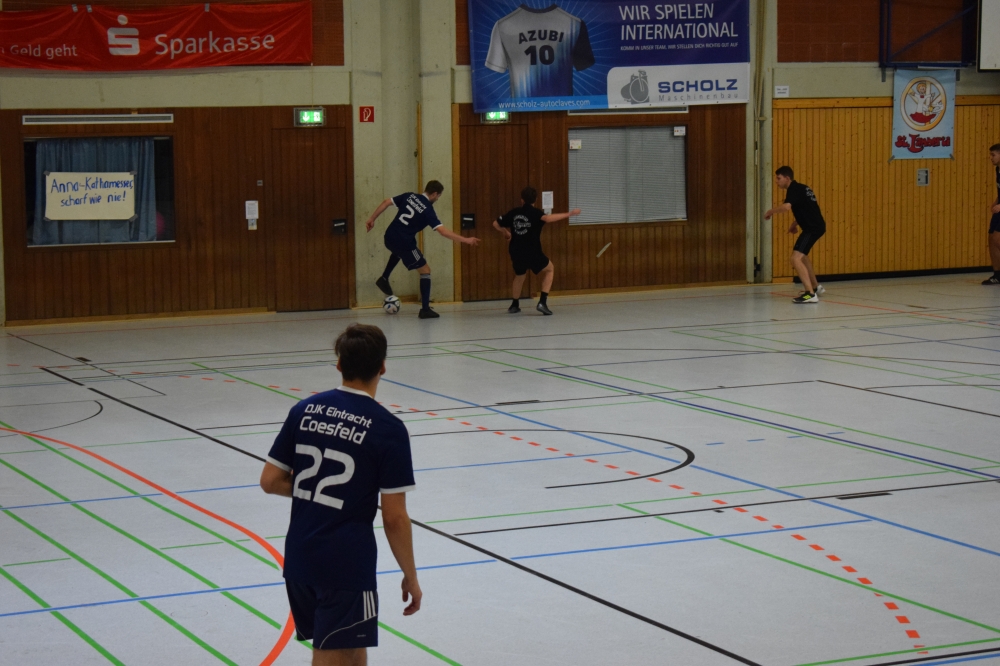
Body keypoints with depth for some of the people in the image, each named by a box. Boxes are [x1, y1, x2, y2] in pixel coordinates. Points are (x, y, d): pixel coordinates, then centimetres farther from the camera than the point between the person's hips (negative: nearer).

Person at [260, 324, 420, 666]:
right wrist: (410, 576, 0)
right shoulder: (388, 429, -11)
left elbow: (270, 480, 5)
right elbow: (394, 518, -11)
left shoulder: (305, 410, 2)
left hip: (299, 558, 6)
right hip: (346, 566, -6)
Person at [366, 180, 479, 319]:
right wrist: (465, 240, -17)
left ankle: (384, 279, 34)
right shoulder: (428, 210, -10)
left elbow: (386, 203, 6)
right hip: (404, 243, -6)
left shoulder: (409, 196, 6)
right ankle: (425, 309, 1)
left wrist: (372, 219, 16)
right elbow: (443, 231, -19)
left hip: (389, 238, 6)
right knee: (425, 271, 7)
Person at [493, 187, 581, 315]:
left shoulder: (514, 213, 6)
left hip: (516, 252, 4)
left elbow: (496, 224, 13)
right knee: (549, 269, 19)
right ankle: (542, 302, 3)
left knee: (520, 275, 32)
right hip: (532, 253, -4)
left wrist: (505, 232, 35)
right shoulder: (534, 212, -9)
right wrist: (569, 214, -29)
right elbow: (547, 218, -31)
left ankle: (514, 305, 37)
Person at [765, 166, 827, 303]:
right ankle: (816, 286, 44)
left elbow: (786, 206, -32)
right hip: (816, 226, 10)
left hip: (813, 228, -10)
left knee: (796, 259, -19)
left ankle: (810, 294, -26)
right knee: (802, 256, 31)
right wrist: (795, 223, 21)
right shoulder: (802, 188, 16)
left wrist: (771, 211, -16)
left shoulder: (794, 189, -13)